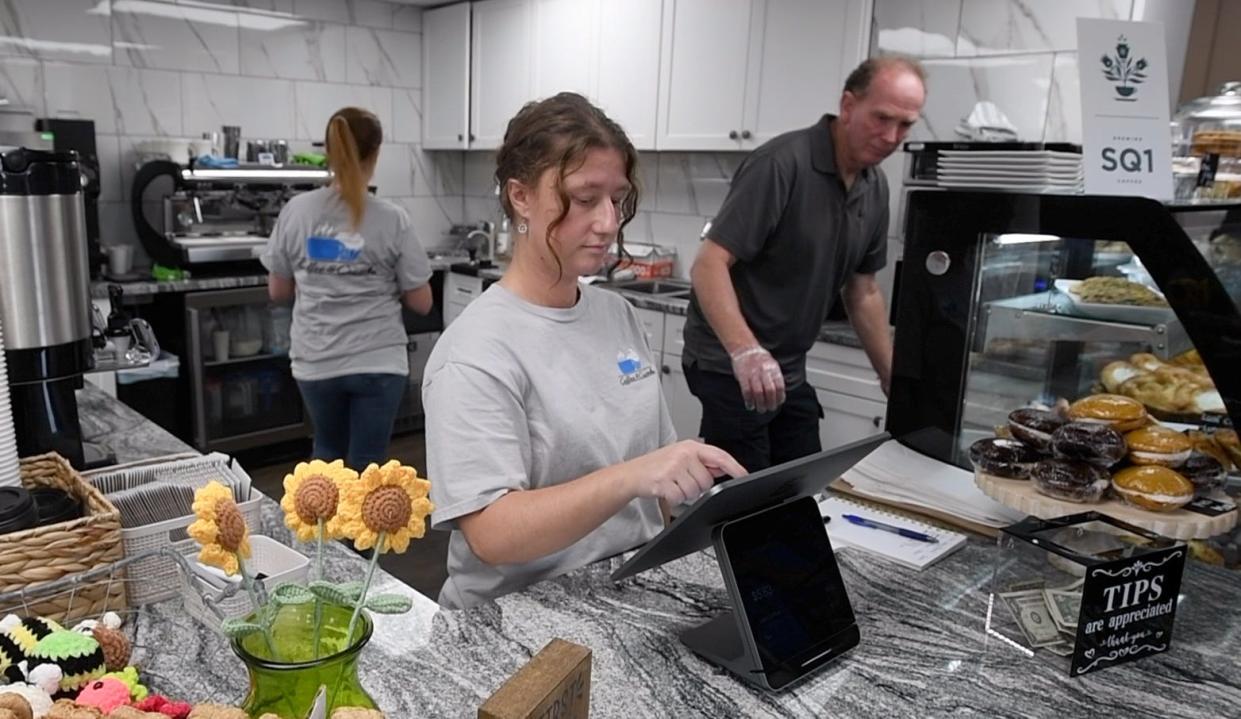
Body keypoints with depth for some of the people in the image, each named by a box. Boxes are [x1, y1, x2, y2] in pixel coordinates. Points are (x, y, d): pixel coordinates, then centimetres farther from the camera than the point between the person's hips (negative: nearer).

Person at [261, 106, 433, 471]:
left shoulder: (296, 211, -2)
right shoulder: (392, 219, -9)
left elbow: (278, 292, 6)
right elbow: (421, 303, -4)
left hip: (316, 362, 3)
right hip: (378, 361, -3)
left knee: (328, 455, 24)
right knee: (365, 467, 7)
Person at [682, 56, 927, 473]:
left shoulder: (875, 188, 6)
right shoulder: (783, 163, -19)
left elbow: (863, 293, 15)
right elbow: (708, 265, -24)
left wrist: (894, 380, 14)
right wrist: (745, 351, -38)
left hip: (790, 371, 8)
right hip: (732, 367, -8)